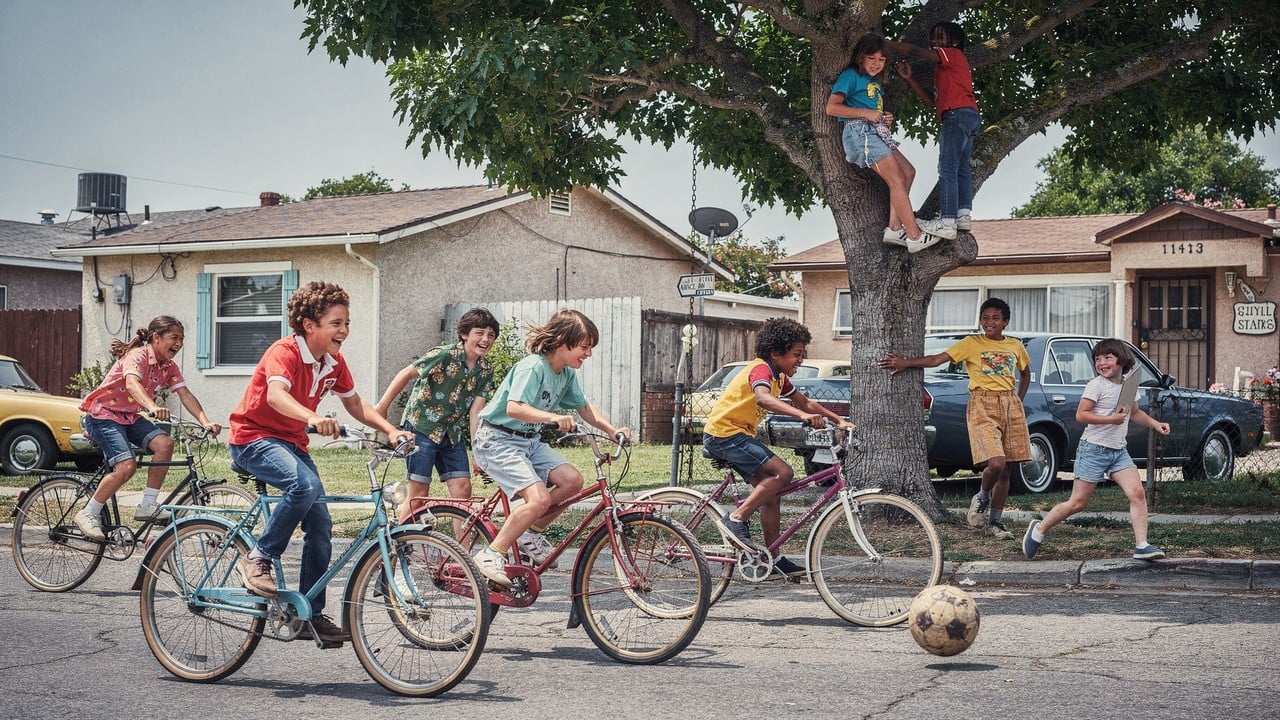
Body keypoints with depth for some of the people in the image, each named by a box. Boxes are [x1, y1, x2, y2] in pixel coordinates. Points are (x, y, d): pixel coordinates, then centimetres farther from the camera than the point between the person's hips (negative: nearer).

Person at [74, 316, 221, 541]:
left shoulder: (169, 367, 2)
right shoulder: (138, 356, -21)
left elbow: (185, 395, -9)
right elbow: (132, 383, -41)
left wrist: (205, 422, -25)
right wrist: (153, 407, -60)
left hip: (130, 417, 8)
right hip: (102, 414, -7)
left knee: (164, 443, -18)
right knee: (127, 465, -25)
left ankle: (147, 506, -10)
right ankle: (88, 514, -10)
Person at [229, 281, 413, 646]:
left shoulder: (334, 362, 2)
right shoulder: (285, 352, -22)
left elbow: (355, 404, 13)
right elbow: (275, 395, -40)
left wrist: (391, 430, -3)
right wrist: (313, 418, -59)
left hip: (292, 443, 8)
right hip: (254, 438, -8)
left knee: (321, 526, 0)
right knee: (306, 485, -35)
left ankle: (310, 615, 10)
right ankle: (258, 559, -17)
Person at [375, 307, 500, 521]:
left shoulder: (485, 370, 1)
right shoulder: (445, 355, -18)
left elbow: (475, 410, -3)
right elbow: (406, 374, -12)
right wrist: (382, 406, -12)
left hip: (452, 433, 6)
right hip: (422, 427, -6)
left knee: (463, 488, -3)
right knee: (419, 492, -6)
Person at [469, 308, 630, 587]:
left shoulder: (567, 373, 5)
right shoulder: (533, 367, -22)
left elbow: (584, 406, 18)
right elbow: (514, 407, -36)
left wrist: (612, 430, 3)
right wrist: (553, 417, -49)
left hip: (529, 440, 9)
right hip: (498, 440, -9)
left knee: (572, 480, -10)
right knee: (539, 498, -24)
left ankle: (530, 532, 9)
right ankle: (491, 556, -14)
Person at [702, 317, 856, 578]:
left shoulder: (779, 377, 13)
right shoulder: (760, 370, -18)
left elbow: (805, 402, 23)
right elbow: (764, 398, -40)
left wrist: (839, 421, 14)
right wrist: (803, 415, -52)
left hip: (736, 435, 10)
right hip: (724, 433, -10)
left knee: (771, 495, 7)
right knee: (783, 472, -20)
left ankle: (773, 558, 12)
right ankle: (736, 518, -16)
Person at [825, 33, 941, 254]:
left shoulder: (876, 82, 23)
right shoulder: (851, 76, -3)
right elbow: (832, 107, -13)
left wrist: (885, 119, 4)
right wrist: (866, 113, -16)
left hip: (876, 133, 10)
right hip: (859, 132, -10)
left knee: (908, 172, 5)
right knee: (896, 179, -13)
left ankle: (894, 228, -1)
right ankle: (915, 236, -15)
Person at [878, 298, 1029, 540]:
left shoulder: (1016, 346, 13)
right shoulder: (971, 344, 2)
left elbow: (1025, 375, 28)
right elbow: (937, 359, -4)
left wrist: (1018, 401, 14)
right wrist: (906, 363, -12)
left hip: (1010, 406, 4)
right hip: (982, 406, -4)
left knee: (1006, 469, 4)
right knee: (996, 463, -21)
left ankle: (995, 521, 14)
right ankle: (982, 498, 9)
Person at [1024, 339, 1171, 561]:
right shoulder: (1096, 385, -10)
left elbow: (1135, 413, 28)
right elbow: (1081, 415, -17)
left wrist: (1155, 424, 13)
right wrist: (1112, 419, -24)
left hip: (1119, 451, 6)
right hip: (1093, 449, -6)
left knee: (1137, 493, -11)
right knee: (1078, 503, -2)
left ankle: (1141, 545, -9)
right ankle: (1039, 529, 15)